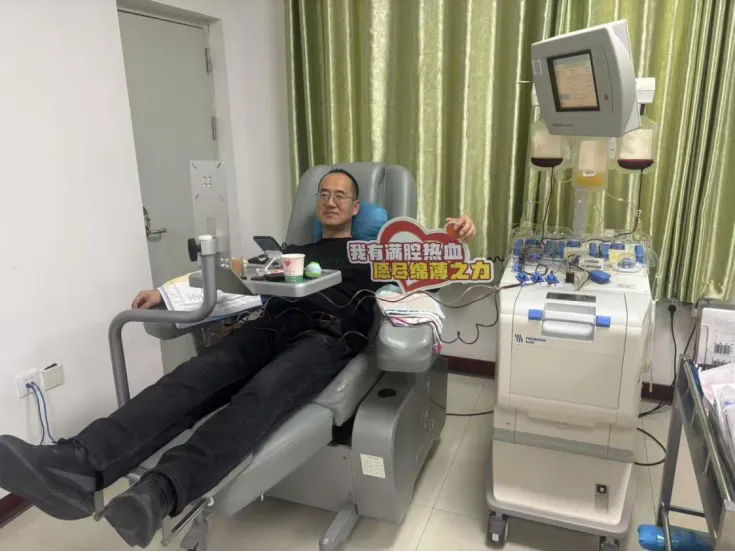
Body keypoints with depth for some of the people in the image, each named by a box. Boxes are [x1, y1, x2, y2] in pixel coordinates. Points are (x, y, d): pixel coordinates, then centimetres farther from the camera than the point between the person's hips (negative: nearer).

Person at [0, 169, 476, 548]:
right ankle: (75, 467, -44)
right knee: (192, 379, -27)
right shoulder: (296, 250, 36)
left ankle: (159, 493, -53)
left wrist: (458, 237, -2)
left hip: (329, 337, -3)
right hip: (273, 328, 3)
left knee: (259, 395, -36)